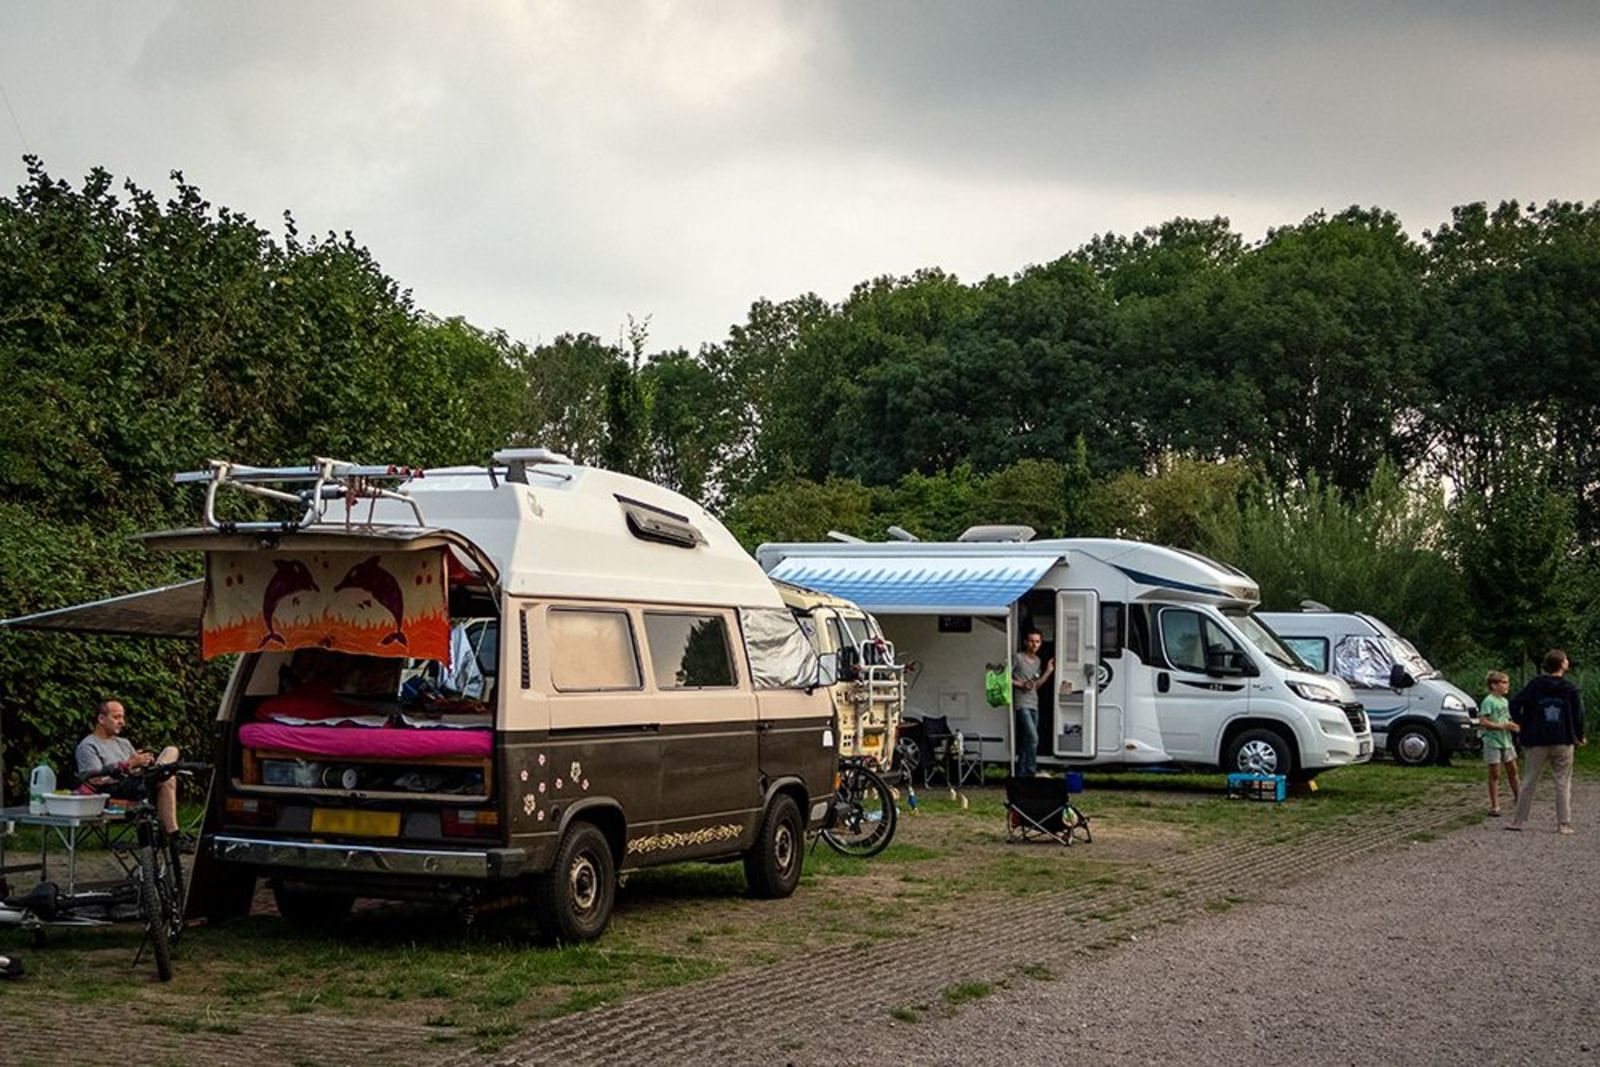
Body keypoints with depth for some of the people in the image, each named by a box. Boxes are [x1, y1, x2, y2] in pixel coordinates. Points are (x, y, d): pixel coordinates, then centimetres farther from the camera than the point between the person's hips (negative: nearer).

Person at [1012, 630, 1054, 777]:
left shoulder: (1037, 661, 16)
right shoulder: (1017, 658, -5)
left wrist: (1049, 671, 11)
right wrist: (1021, 684, -16)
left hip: (1034, 704, 7)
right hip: (1021, 703, -7)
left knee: (1026, 740, 8)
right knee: (1032, 737, -17)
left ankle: (1022, 772, 13)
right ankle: (1031, 770, -14)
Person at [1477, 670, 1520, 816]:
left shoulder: (1505, 701, 11)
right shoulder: (1489, 701, -13)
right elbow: (1483, 722, -20)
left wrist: (1512, 726, 1)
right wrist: (1503, 726, -22)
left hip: (1506, 741, 7)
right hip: (1493, 742, -7)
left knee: (1512, 771, 12)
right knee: (1494, 774, 0)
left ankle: (1517, 798, 25)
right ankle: (1494, 806, 6)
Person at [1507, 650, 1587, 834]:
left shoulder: (1534, 686, 0)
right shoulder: (1570, 689, -3)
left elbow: (1515, 704, -9)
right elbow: (1578, 715, -2)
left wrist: (1522, 726, 2)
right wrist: (1579, 736, 12)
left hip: (1537, 742, 1)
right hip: (1563, 742, -1)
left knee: (1530, 781, 7)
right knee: (1563, 782, 5)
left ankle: (1518, 821, 8)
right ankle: (1564, 824, 3)